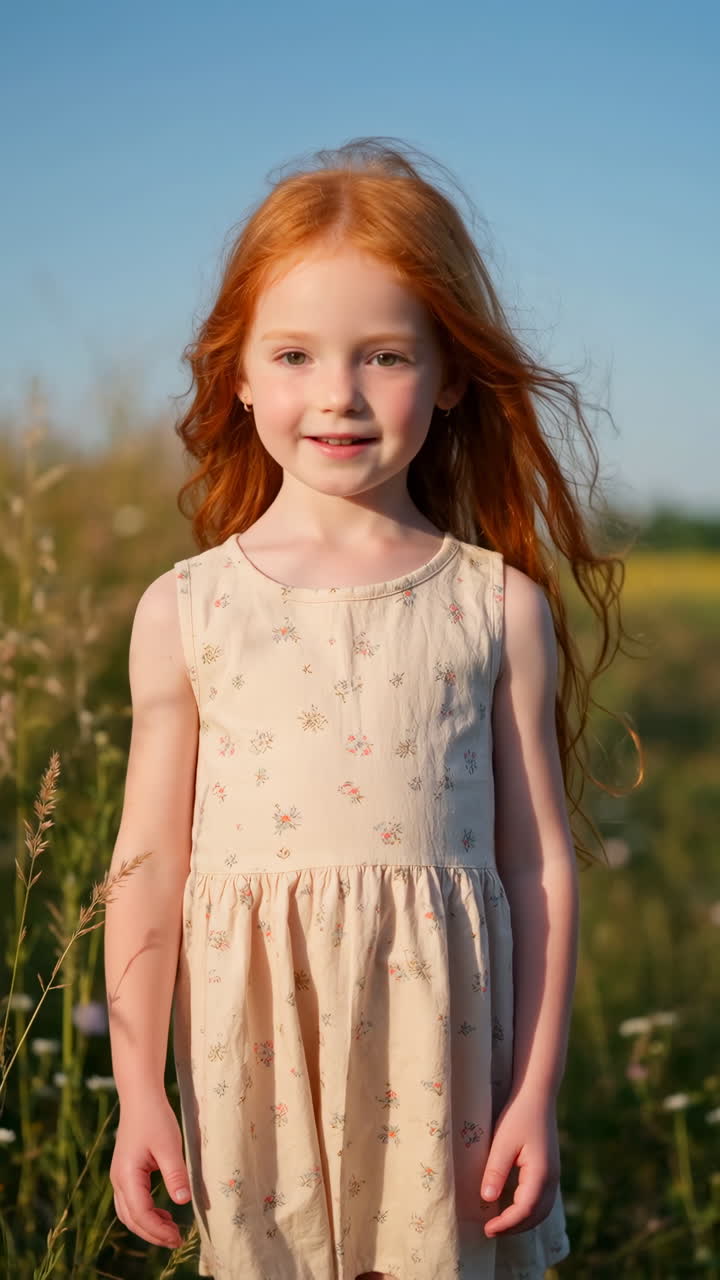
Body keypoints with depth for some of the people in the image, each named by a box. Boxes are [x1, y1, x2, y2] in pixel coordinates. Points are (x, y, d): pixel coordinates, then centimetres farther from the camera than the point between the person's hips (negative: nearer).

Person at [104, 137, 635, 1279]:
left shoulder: (501, 607, 0)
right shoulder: (185, 611, 1)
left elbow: (540, 861, 3)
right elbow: (150, 868, 4)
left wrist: (536, 1093, 2)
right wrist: (140, 1092, 3)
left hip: (442, 1046, 0)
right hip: (257, 1049, 1)